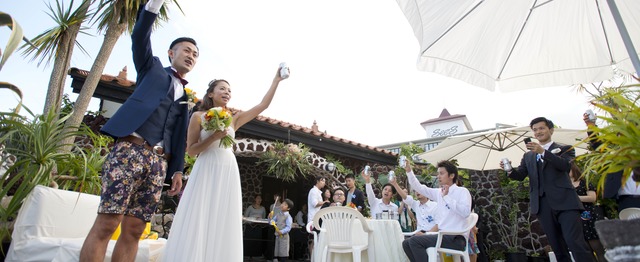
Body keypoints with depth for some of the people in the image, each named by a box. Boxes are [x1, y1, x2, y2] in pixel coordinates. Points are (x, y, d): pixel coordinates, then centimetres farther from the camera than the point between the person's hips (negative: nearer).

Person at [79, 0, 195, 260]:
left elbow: (180, 137, 17)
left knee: (134, 231, 1)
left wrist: (177, 170, 9)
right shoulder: (152, 68, 18)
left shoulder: (188, 95, 22)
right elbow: (140, 36, 2)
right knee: (106, 224, -9)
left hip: (159, 161, 4)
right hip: (131, 148, -3)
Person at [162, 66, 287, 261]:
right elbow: (191, 150, 0)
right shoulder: (198, 116, 4)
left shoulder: (234, 119, 13)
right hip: (206, 172, -4)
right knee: (199, 223, -3)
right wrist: (214, 137, -14)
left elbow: (263, 105, 7)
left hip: (229, 173, 4)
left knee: (222, 224, 5)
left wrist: (276, 80, 4)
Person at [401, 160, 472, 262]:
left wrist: (446, 197, -19)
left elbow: (465, 212, -23)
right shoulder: (439, 192, 13)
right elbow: (419, 188, 14)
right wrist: (409, 171, 3)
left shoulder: (462, 191, -6)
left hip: (455, 239, -7)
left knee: (414, 241, -20)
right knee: (407, 243, 2)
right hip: (442, 235, 7)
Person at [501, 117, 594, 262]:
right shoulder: (528, 155, 18)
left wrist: (543, 152, -24)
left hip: (564, 202, -4)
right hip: (543, 205, 4)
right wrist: (510, 170, -13)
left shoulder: (564, 149, 8)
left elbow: (566, 165, -12)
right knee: (557, 247, 10)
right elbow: (520, 175, 8)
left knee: (575, 242, -14)